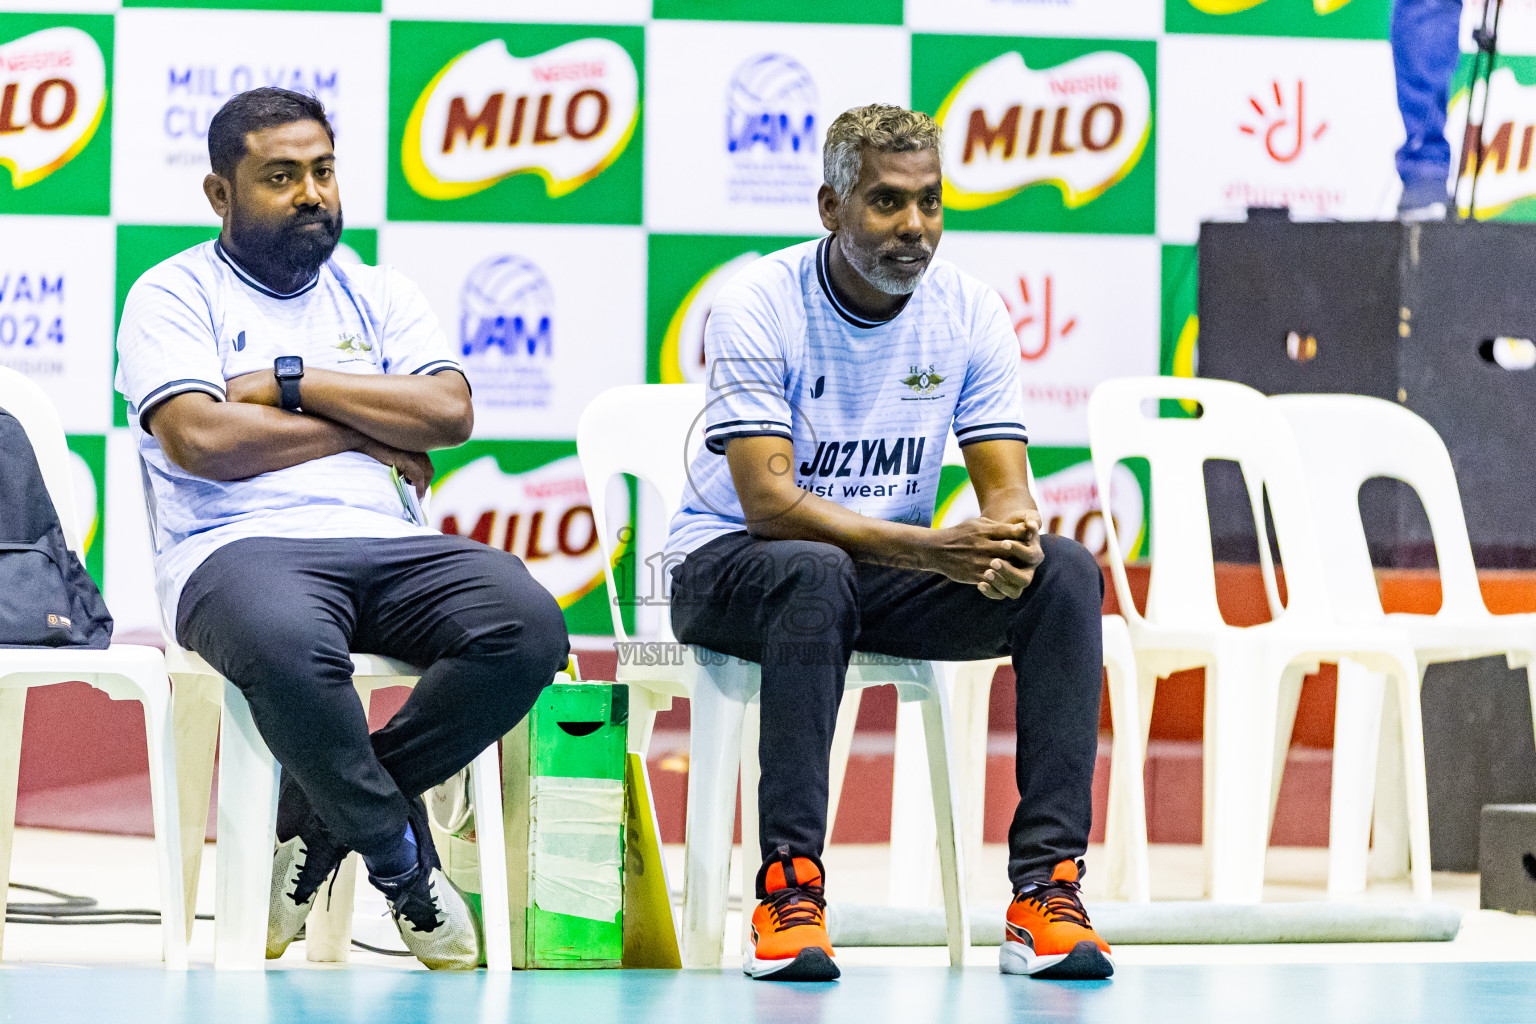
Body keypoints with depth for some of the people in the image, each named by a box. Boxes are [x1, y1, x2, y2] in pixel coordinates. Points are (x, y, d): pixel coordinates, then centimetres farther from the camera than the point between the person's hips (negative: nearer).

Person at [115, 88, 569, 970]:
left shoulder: (379, 296, 22)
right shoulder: (176, 295, 10)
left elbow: (448, 413, 4)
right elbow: (202, 440, -8)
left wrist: (293, 383, -2)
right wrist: (368, 433, 1)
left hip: (388, 545, 5)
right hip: (242, 547, -5)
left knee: (529, 626, -27)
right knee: (287, 643, -42)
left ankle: (323, 814, -10)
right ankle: (401, 855, -16)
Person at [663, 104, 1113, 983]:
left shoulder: (969, 311, -3)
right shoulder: (759, 306, -17)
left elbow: (1007, 489, -5)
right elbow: (769, 500, -25)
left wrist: (1011, 539, -32)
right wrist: (933, 549, -36)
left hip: (891, 573, 5)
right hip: (732, 566, -5)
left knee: (1066, 573, -20)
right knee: (817, 573, -39)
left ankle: (1047, 884, -26)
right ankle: (790, 882, -37)